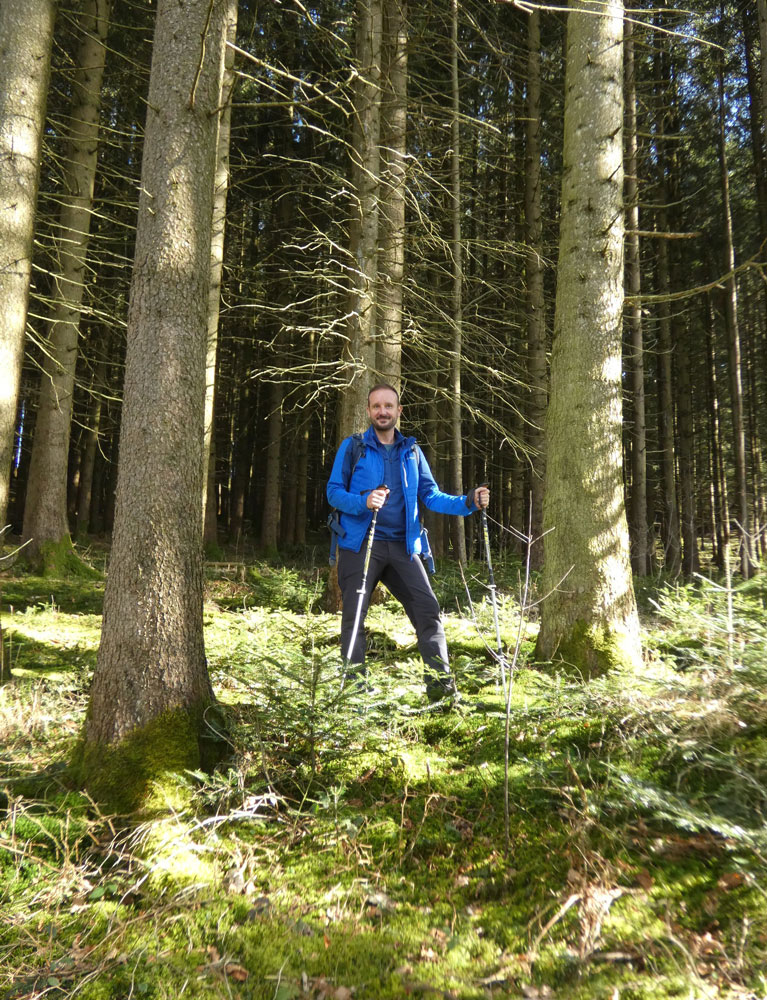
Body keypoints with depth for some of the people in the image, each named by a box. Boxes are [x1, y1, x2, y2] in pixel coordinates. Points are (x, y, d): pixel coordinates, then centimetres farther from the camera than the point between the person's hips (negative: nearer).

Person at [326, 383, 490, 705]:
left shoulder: (411, 451, 13)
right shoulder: (353, 447, 3)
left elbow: (431, 495, 10)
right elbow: (333, 492, -2)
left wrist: (468, 502, -6)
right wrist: (364, 502, -22)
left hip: (402, 546, 3)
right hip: (360, 545, -2)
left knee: (428, 609, -7)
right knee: (354, 616, 0)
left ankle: (441, 686, -4)